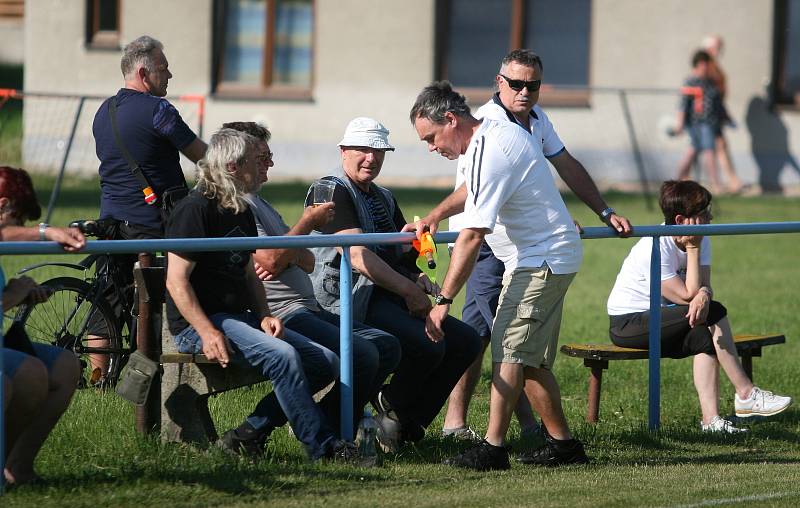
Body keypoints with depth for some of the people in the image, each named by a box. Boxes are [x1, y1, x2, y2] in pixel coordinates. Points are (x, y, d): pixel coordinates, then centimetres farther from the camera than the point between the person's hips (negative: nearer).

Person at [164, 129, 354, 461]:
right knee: (281, 354, -32)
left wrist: (263, 316, 4)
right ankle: (322, 447, -25)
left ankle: (250, 434, -8)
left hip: (239, 317, 9)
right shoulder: (196, 210, -11)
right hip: (198, 323, -9)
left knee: (326, 362, -5)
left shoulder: (242, 214, 17)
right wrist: (208, 333, -26)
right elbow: (177, 281, -16)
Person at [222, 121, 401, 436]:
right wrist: (308, 223, -5)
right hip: (281, 314, -10)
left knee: (387, 346, 2)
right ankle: (329, 433, -11)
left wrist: (288, 257, -5)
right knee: (362, 354, -23)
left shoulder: (259, 202, 26)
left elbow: (308, 262, 21)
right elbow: (269, 260, -20)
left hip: (309, 311, 10)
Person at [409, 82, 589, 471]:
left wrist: (443, 301, -24)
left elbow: (472, 236, -26)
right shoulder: (499, 132, 8)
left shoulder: (490, 153, -24)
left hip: (542, 260, -10)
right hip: (552, 258, 10)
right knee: (531, 360, 12)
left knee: (509, 350, -14)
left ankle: (493, 448, -18)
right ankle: (562, 443, 15)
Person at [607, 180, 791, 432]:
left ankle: (711, 419, -28)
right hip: (627, 324, -8)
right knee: (713, 313, -21)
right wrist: (693, 248, -24)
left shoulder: (700, 239, -1)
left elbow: (704, 286, -10)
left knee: (705, 338, -21)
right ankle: (746, 395, -19)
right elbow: (688, 296, -27)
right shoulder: (654, 248, -25)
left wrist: (703, 295, -35)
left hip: (655, 319, 8)